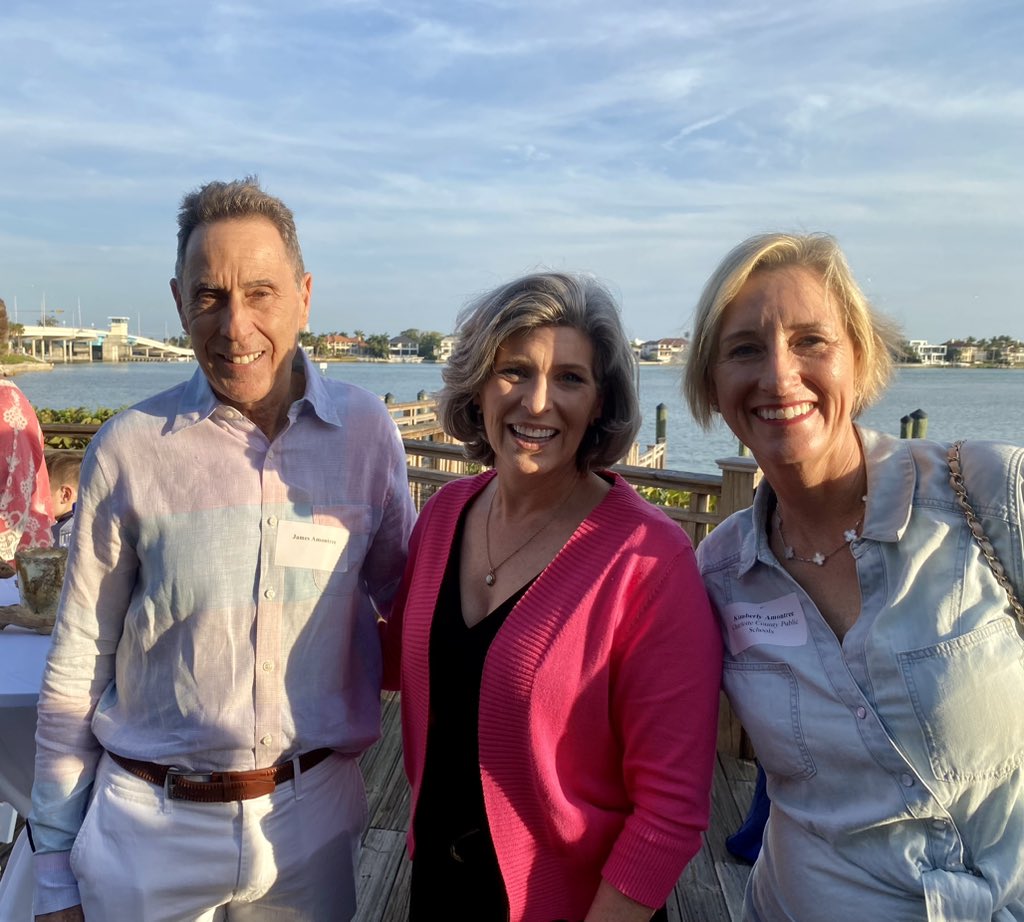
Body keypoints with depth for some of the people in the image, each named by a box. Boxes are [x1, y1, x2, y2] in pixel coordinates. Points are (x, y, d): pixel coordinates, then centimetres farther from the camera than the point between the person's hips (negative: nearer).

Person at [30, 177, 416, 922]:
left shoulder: (367, 433, -8)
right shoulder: (129, 449, -9)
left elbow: (409, 603, 6)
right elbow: (76, 671, -2)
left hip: (314, 821, 1)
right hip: (148, 831, 0)